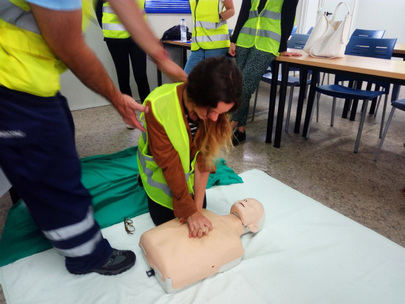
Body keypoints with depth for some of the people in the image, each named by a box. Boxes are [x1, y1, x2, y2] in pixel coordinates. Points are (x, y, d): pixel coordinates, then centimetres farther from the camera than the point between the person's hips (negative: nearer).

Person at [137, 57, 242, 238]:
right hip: (161, 170, -3)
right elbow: (169, 164, -32)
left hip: (189, 168, 3)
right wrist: (190, 211, -27)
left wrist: (198, 208, -21)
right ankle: (146, 183, 29)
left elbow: (204, 158, -21)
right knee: (166, 220, 7)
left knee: (200, 214, 11)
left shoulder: (216, 108, -25)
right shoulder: (158, 106, -37)